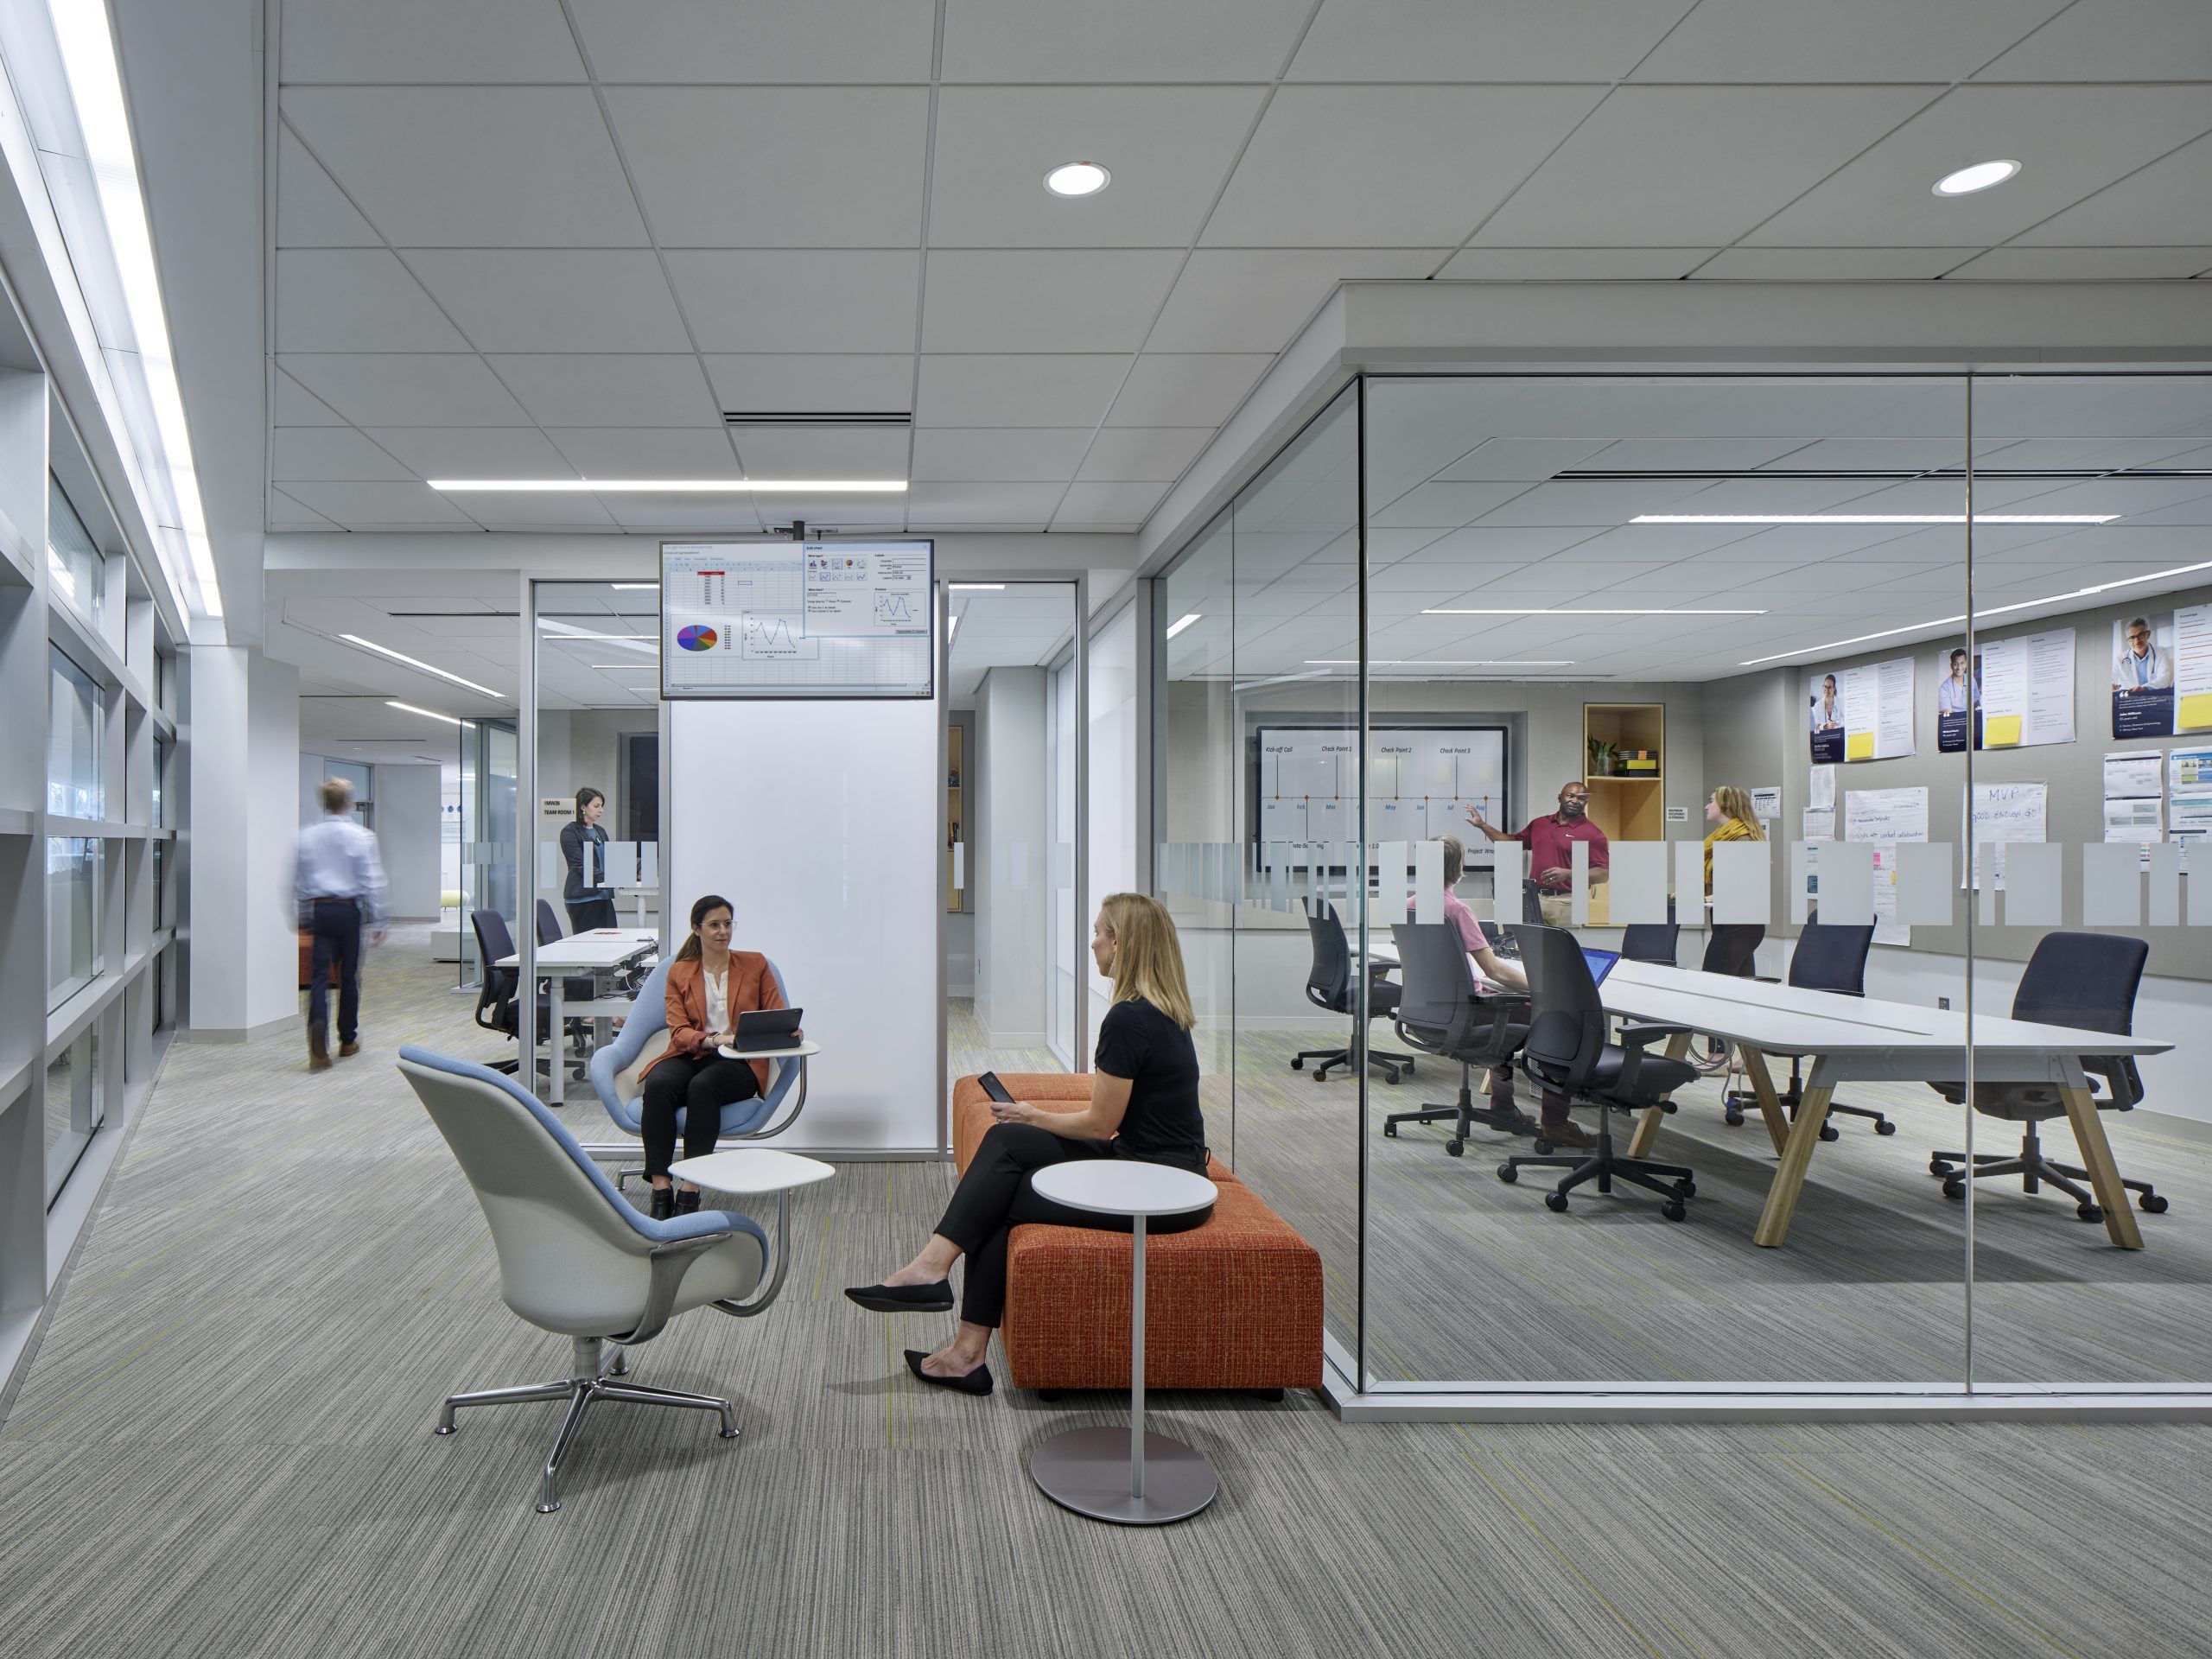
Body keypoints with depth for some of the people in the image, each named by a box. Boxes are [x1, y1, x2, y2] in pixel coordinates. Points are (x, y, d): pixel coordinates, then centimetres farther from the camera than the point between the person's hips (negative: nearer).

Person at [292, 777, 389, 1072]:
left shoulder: (306, 836, 4)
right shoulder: (361, 837, -6)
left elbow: (298, 880, 10)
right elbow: (372, 882, -6)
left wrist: (303, 917, 20)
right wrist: (378, 922, 0)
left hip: (318, 911, 2)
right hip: (349, 910, -2)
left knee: (319, 976, -1)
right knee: (348, 976, 10)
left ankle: (318, 1048, -19)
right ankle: (347, 1041, 20)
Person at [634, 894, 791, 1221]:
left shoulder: (755, 964, 12)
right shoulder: (679, 972, 13)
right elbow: (678, 1031, 2)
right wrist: (714, 1039, -18)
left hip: (739, 1063, -1)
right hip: (689, 1056, 2)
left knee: (703, 1086, -35)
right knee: (658, 1085, -32)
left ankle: (691, 1190, -34)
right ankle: (661, 1188, -32)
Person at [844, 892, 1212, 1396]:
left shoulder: (1128, 1020, -20)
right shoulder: (1163, 1011, 10)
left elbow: (1101, 1123, -15)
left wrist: (1035, 1116, 2)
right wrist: (1028, 1123, 15)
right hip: (1141, 1159, 9)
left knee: (1004, 1202, -7)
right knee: (1006, 1139, -3)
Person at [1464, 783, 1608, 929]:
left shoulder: (1592, 834, -3)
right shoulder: (1539, 824, 15)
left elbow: (1603, 873, -6)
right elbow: (1514, 843, 28)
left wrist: (1567, 874, -18)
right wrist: (1482, 825, 22)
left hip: (1565, 904, -5)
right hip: (1534, 899, 5)